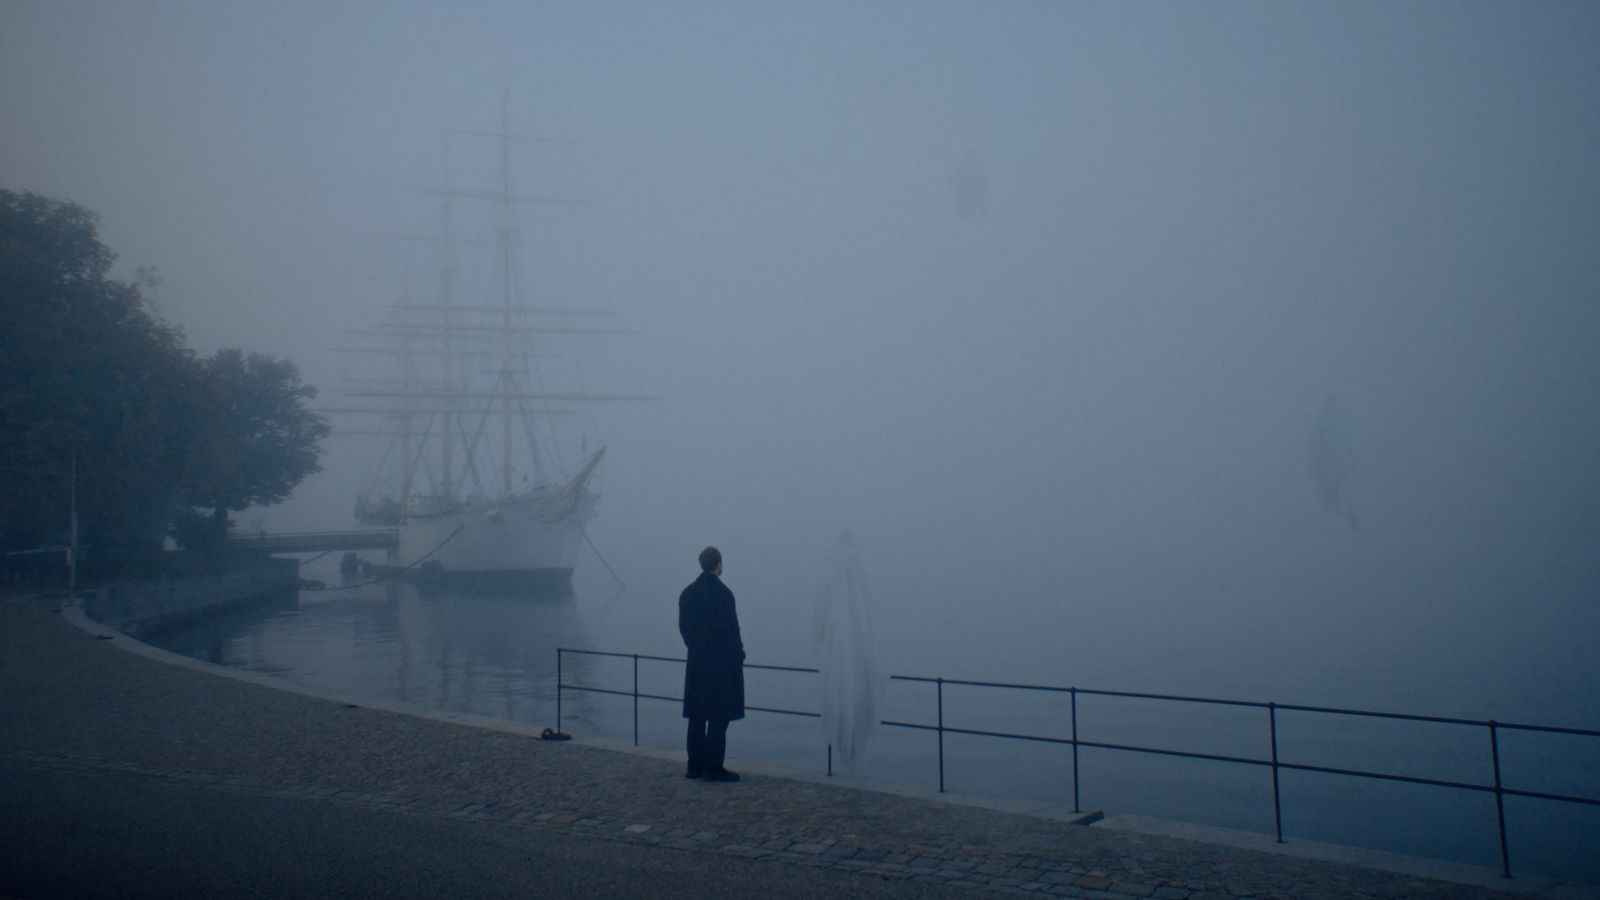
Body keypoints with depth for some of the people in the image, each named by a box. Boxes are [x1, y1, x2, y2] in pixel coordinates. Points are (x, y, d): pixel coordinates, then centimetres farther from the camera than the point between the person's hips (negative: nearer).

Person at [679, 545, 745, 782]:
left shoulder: (687, 593, 6)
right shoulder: (722, 593, -15)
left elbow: (683, 628, 9)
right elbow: (731, 629, -15)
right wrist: (738, 655, -3)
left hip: (697, 662, 7)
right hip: (722, 663, -7)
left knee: (697, 718, 12)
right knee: (719, 718, -1)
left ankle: (695, 766, 17)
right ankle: (714, 768, 0)